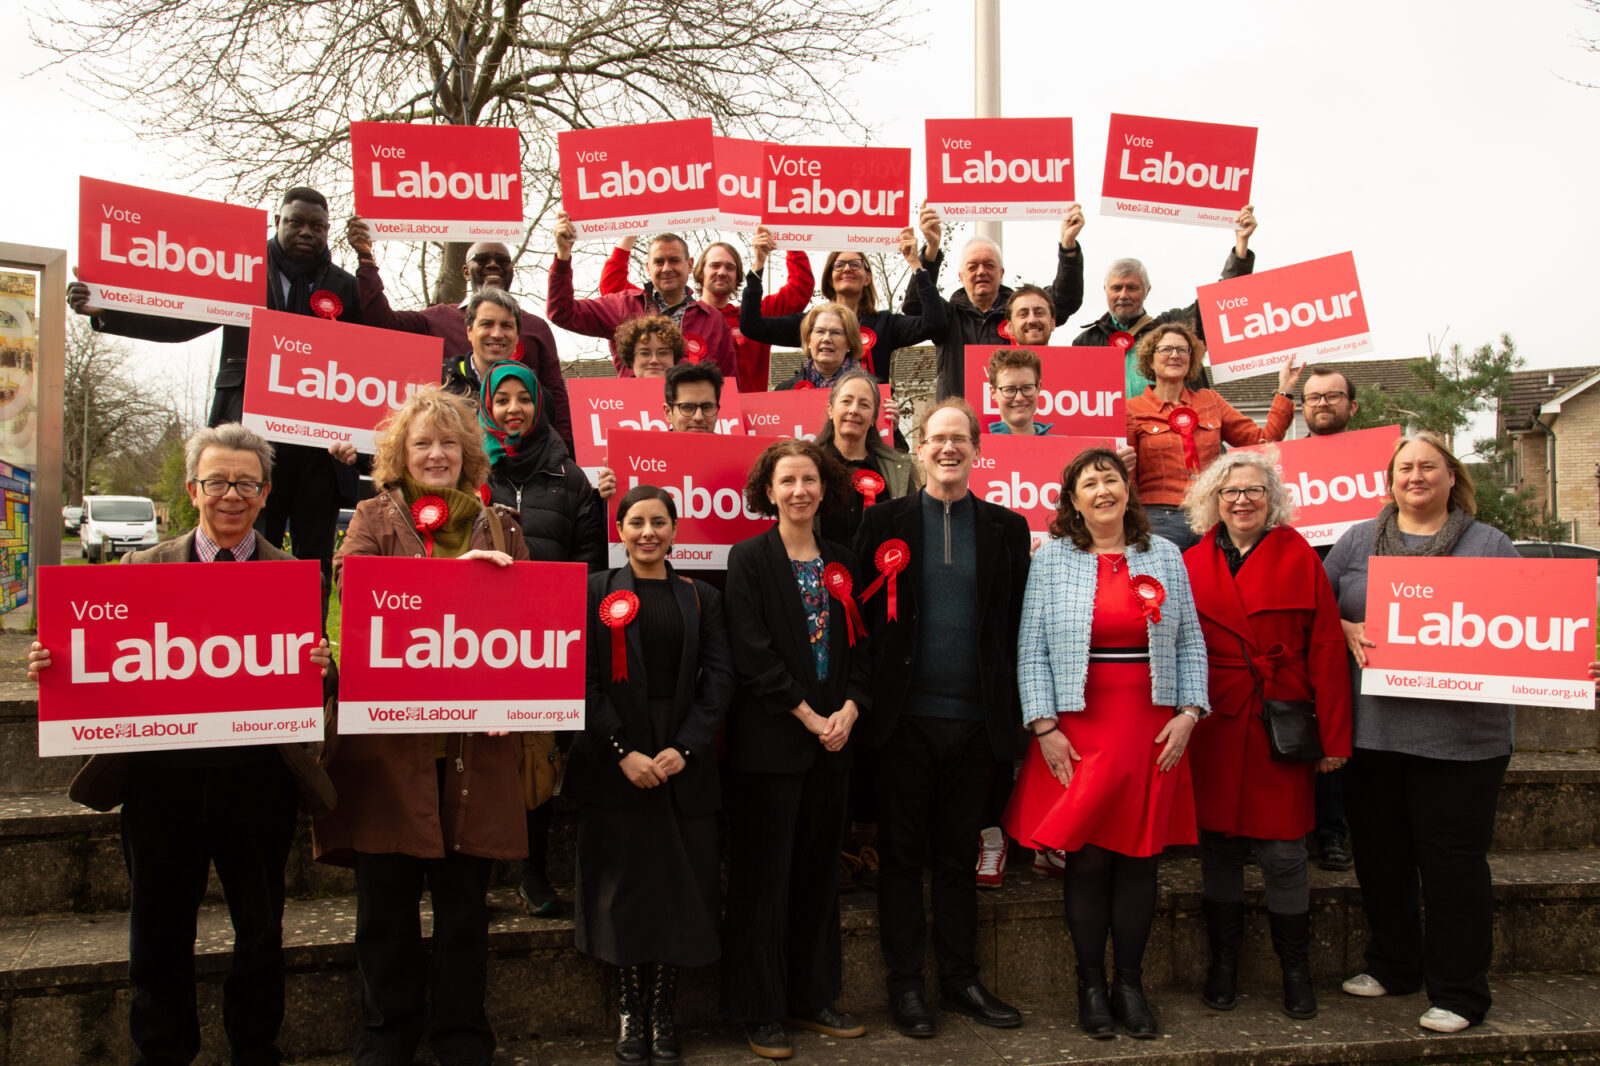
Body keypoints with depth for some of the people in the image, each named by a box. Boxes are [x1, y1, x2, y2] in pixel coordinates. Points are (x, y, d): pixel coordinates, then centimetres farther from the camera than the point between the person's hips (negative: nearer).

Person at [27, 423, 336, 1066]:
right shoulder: (143, 569, 6)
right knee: (160, 936, 14)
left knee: (262, 935, 12)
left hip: (258, 778, -1)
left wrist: (320, 669, -23)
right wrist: (56, 668, -13)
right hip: (162, 777, 1)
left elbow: (318, 685, -1)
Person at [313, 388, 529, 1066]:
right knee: (386, 897, 7)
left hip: (473, 740, 2)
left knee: (464, 896, 8)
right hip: (387, 733, -1)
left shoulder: (497, 526, 14)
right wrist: (447, 574, -21)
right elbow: (349, 583, -11)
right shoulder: (376, 516, 8)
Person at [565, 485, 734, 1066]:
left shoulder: (701, 598, 10)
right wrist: (623, 752, -12)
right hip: (615, 761, -1)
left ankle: (662, 1012, 14)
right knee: (624, 884, 2)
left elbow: (719, 679, 2)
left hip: (685, 763, 2)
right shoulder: (595, 593, 5)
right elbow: (586, 680, -3)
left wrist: (684, 749, -10)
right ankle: (629, 1012, 15)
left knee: (680, 885, 2)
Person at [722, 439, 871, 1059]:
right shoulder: (749, 559, -4)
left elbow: (858, 645, 11)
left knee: (818, 869, 13)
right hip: (769, 741, -5)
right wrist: (809, 717, -13)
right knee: (764, 874, 2)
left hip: (833, 736, 5)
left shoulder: (841, 562, 11)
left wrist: (850, 710, -5)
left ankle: (811, 997, 25)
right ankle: (760, 1012, 13)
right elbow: (752, 653, -12)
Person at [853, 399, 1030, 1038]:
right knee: (902, 854, 8)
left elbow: (1016, 625, 6)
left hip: (976, 719, 2)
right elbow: (864, 612, 1)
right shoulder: (885, 521, 2)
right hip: (906, 716, -1)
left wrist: (1011, 710, 0)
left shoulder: (1007, 527, 6)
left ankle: (961, 981, 26)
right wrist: (867, 701, -4)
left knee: (958, 854, 14)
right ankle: (905, 984, 20)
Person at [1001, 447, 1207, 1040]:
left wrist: (1189, 712, 0)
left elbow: (1189, 642, 10)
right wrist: (1044, 726, -7)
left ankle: (1130, 984, 20)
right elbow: (1032, 650, 0)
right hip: (1078, 730, -2)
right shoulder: (1052, 558, 3)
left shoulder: (1164, 556, 10)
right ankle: (1091, 986, 17)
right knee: (1087, 857, 1)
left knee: (1140, 856, 5)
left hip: (1152, 729, 2)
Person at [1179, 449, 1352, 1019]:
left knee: (1283, 853, 2)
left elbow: (1327, 649, -2)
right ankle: (1222, 963, 25)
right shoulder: (1192, 563, 6)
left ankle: (1295, 969, 22)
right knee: (1219, 847, 9)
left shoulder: (1299, 558, 1)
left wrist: (1333, 736, -5)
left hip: (1280, 730, -1)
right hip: (1214, 730, 2)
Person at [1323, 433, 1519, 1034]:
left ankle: (1459, 992, 16)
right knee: (1379, 855, 11)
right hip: (1371, 730, 3)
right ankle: (1392, 966, 29)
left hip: (1459, 733, -3)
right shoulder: (1357, 541, 12)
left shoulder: (1489, 545, 6)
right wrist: (1348, 631, -8)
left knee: (1453, 859, 2)